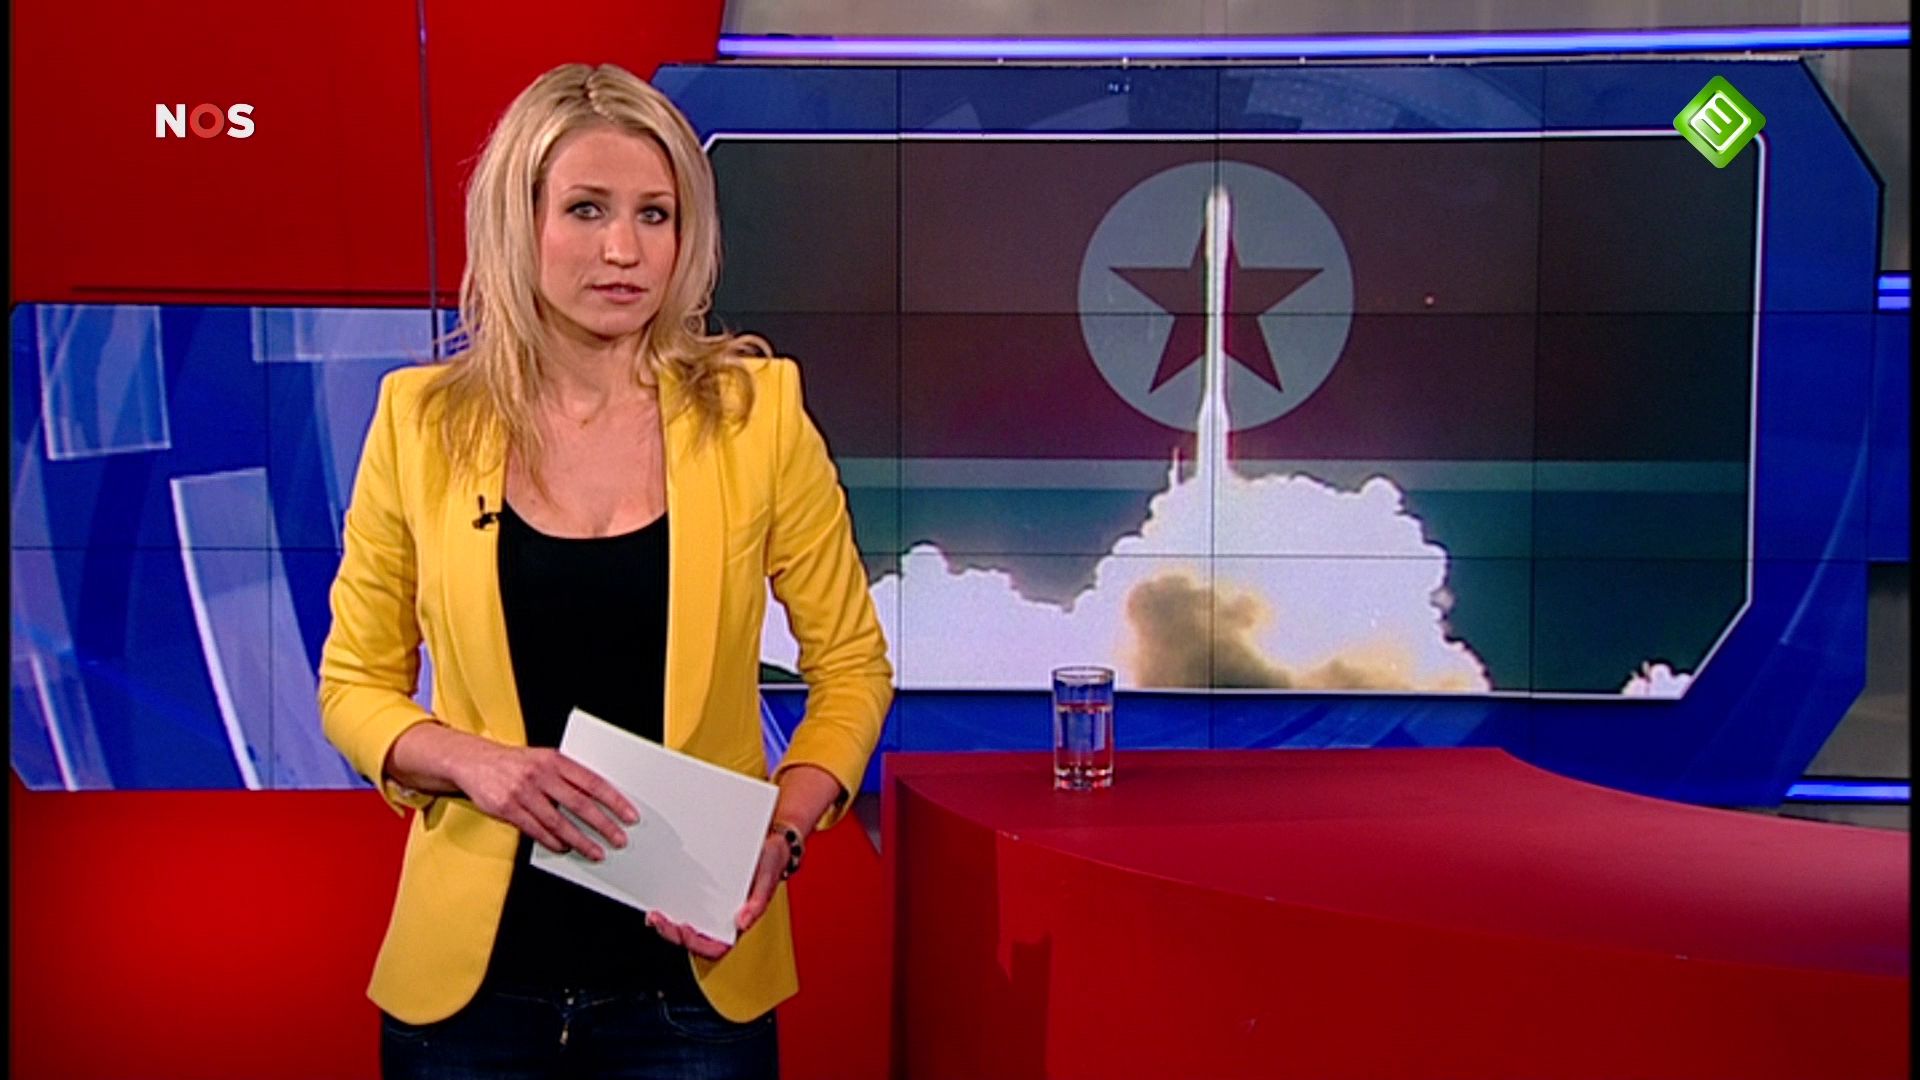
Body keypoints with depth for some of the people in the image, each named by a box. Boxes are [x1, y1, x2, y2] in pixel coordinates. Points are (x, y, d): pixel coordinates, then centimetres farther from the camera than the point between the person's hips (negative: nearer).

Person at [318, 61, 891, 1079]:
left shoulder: (755, 411, -6)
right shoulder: (421, 419, -4)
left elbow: (851, 665, 3)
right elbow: (354, 686, 4)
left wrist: (782, 834, -12)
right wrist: (469, 761, -15)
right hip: (470, 974, 1)